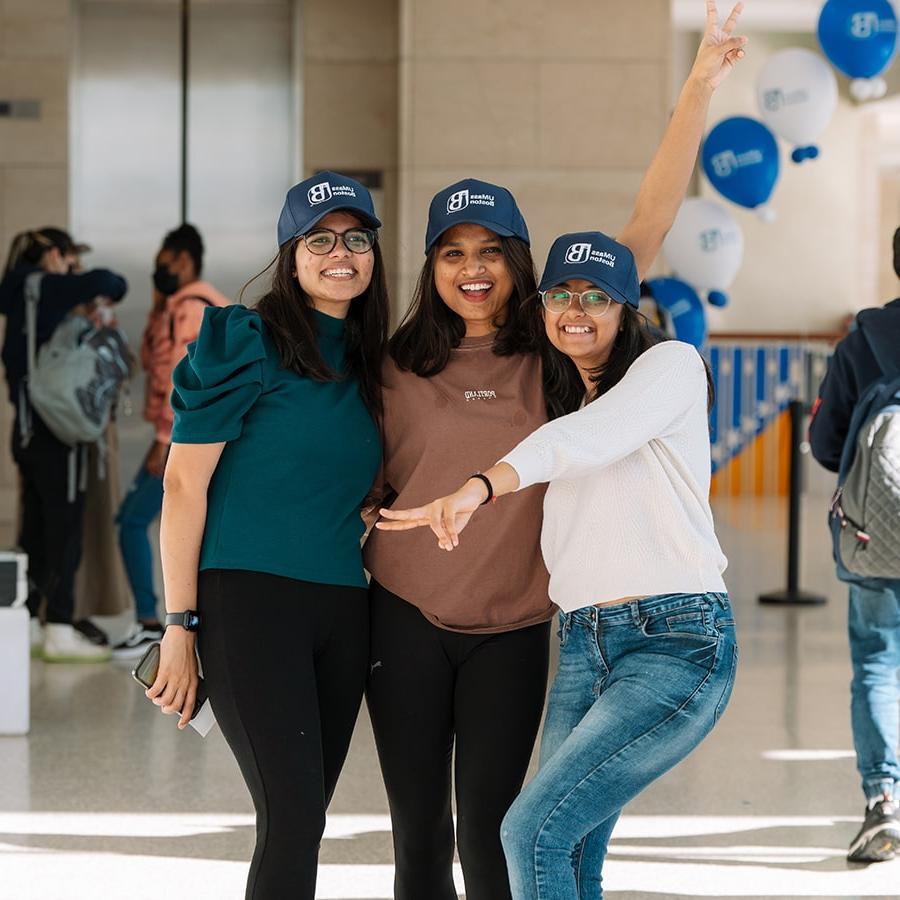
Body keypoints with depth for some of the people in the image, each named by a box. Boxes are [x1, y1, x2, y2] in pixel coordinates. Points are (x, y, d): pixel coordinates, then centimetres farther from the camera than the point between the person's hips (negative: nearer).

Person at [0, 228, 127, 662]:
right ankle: (59, 633, -3)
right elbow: (102, 283, -21)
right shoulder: (45, 289, -11)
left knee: (37, 529, 14)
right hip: (53, 429, -9)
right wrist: (109, 288, 0)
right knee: (64, 529, -4)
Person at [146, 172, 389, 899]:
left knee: (301, 818, 7)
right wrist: (180, 625, -11)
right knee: (294, 815, -15)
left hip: (340, 610, 7)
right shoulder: (248, 342, -5)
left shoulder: (365, 363, 15)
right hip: (250, 595, -7)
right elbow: (184, 484, -7)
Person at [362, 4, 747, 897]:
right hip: (405, 618, 1)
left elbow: (650, 221, -6)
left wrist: (700, 86, -12)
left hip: (512, 627, 0)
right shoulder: (400, 367, -1)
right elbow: (369, 482, 11)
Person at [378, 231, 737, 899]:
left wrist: (480, 488, -38)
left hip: (676, 642, -7)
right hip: (583, 644, 7)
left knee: (534, 830, -17)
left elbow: (592, 437, -22)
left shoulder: (672, 364, -2)